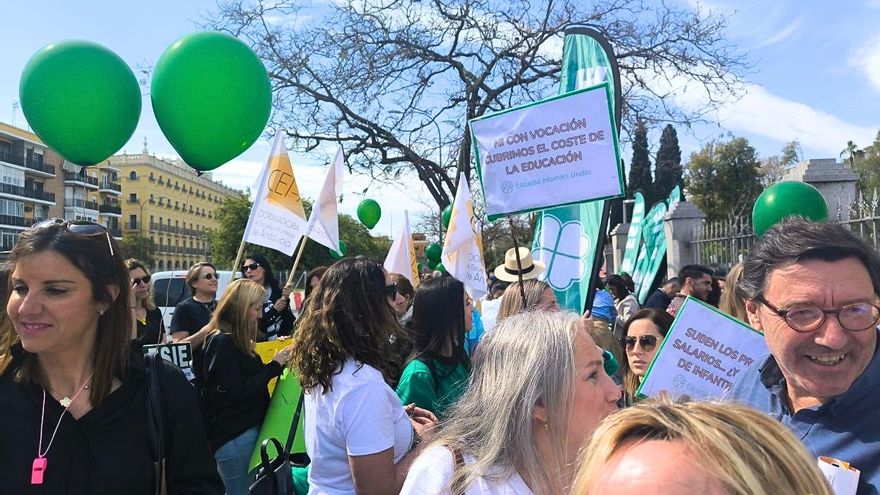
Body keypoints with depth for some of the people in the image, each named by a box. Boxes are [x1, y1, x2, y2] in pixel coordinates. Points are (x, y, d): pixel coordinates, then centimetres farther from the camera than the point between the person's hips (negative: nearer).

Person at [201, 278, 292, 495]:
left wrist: (277, 357, 5)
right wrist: (274, 365, -14)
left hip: (248, 430, 9)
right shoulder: (222, 342, -15)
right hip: (235, 437, -9)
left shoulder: (236, 340, 13)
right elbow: (238, 391, -19)